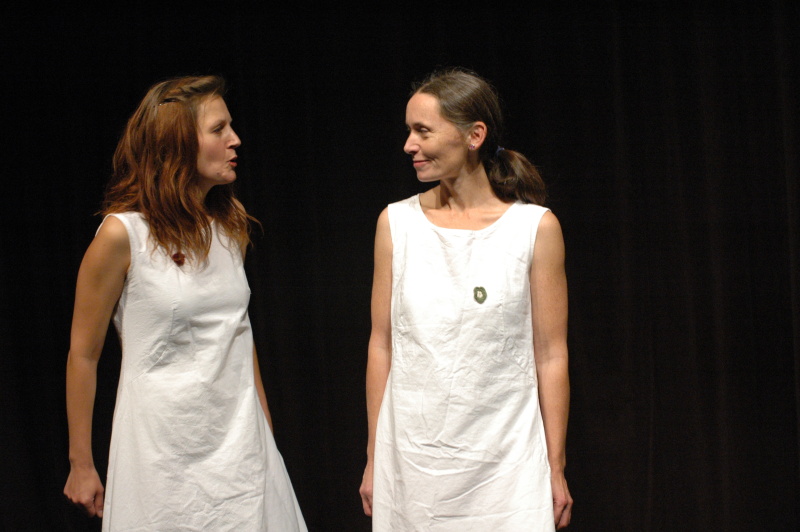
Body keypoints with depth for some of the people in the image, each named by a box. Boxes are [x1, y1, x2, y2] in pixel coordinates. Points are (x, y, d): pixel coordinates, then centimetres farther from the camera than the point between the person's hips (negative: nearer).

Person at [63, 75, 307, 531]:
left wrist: (267, 432, 18)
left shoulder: (231, 227, 5)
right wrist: (82, 466, -3)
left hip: (239, 438, 5)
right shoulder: (123, 234, -12)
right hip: (165, 448, -5)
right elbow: (83, 354, -6)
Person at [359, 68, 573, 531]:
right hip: (412, 458, 2)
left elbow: (550, 356, -1)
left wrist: (556, 468, 0)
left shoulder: (535, 227, -4)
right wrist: (374, 459, 6)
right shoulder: (397, 222, 2)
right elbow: (382, 345, 6)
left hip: (505, 463, -2)